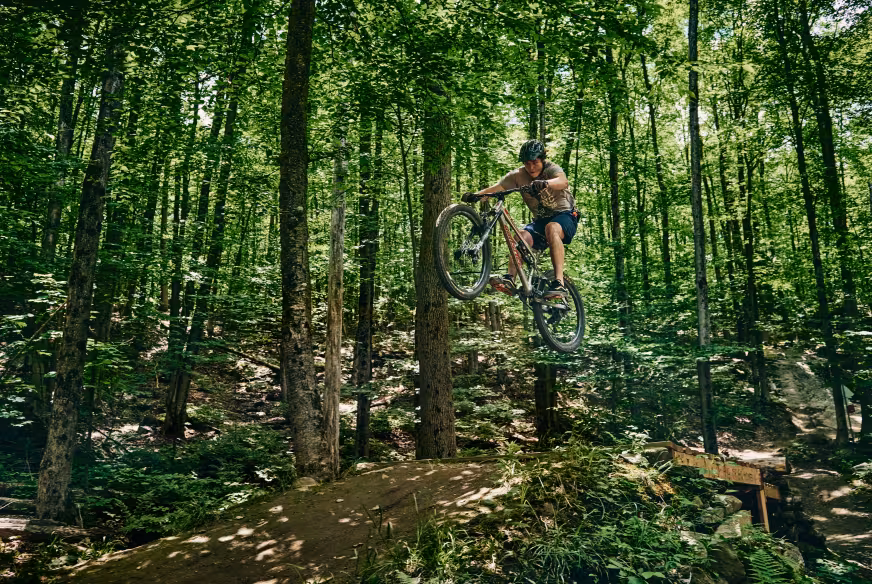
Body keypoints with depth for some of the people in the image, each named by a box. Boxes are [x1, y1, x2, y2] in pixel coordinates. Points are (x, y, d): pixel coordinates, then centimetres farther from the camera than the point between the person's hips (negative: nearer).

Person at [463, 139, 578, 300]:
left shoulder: (552, 169, -17)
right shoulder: (518, 175, -5)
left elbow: (563, 181, -41)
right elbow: (496, 188, -17)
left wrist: (545, 183, -63)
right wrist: (475, 195, -36)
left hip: (565, 215, -4)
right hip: (541, 219, 4)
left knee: (552, 228, -37)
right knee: (522, 236, -26)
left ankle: (559, 284, -45)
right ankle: (510, 278, -36)